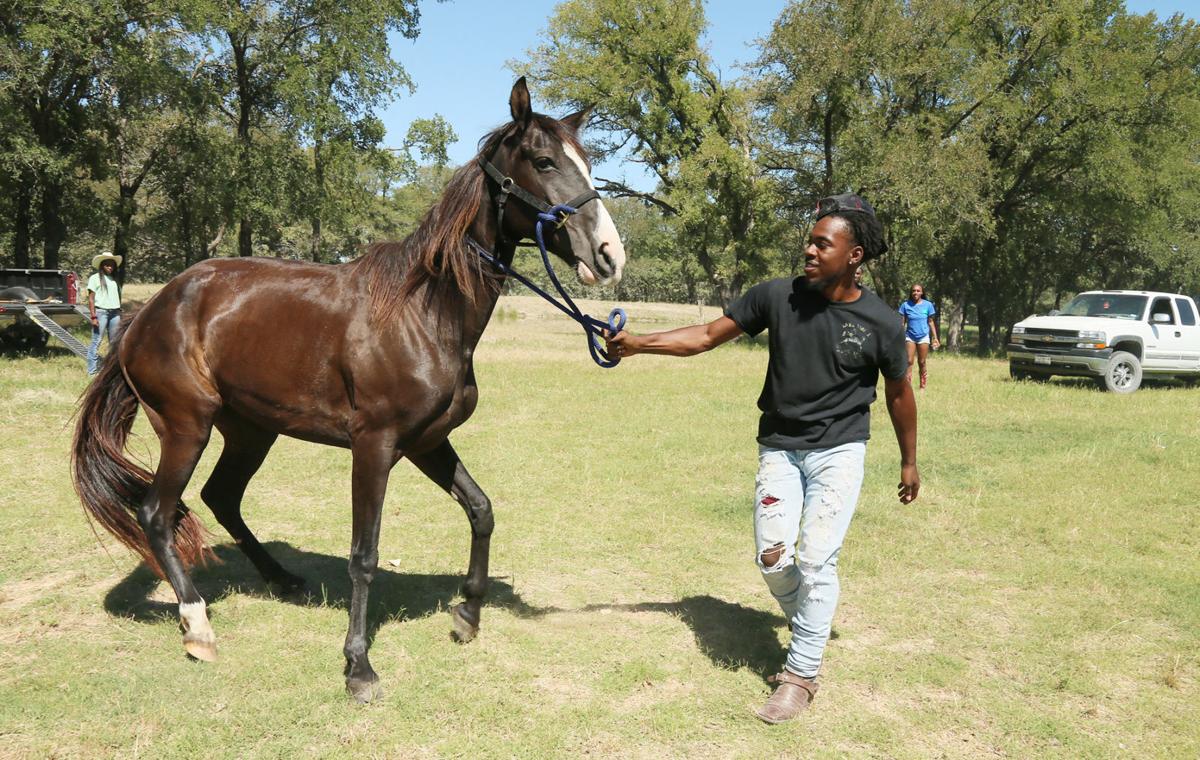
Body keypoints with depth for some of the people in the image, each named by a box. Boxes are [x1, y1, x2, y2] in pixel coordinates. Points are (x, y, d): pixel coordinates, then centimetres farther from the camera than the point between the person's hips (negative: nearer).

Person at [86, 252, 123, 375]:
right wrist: (93, 316, -12)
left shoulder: (114, 279, 17)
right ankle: (92, 370, -4)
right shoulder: (95, 278, 1)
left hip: (114, 313, 6)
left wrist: (119, 316, 14)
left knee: (114, 342, 8)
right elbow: (91, 298, -4)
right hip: (100, 311, -6)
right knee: (96, 342, -6)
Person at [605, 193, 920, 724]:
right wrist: (638, 344, -15)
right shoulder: (776, 297, -9)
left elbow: (898, 392, 4)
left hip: (839, 451, -2)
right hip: (779, 447, 2)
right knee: (773, 558, -4)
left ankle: (801, 674, 7)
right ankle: (808, 631, 28)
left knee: (816, 559, -9)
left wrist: (909, 461, 13)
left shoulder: (880, 323, -11)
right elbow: (708, 335, -4)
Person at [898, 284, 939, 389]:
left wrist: (935, 337, 4)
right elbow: (902, 323, 1)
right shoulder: (906, 305, -3)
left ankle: (922, 386, 14)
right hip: (910, 337, 0)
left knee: (922, 362, 5)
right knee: (909, 362, -6)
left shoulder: (928, 305, -2)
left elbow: (931, 322, 5)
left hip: (923, 337, 0)